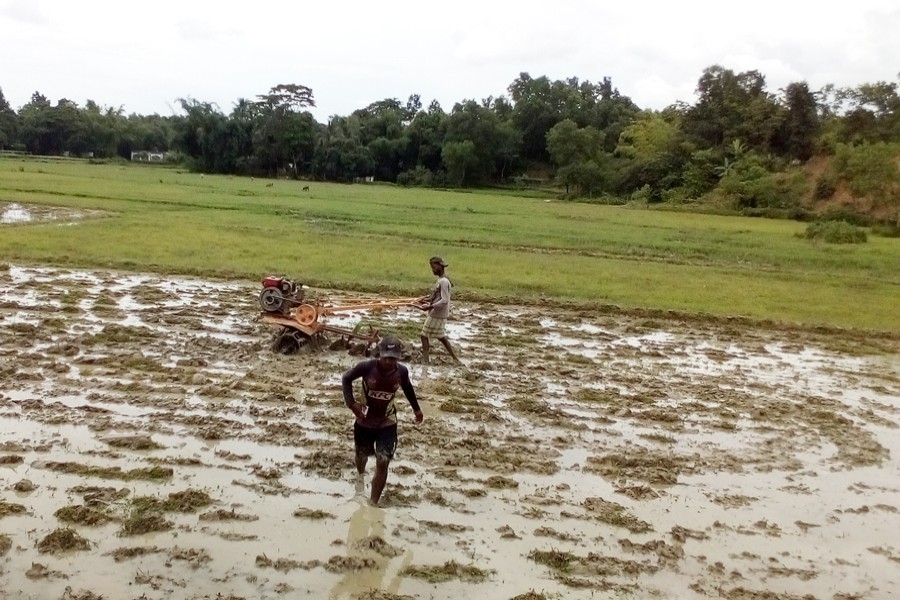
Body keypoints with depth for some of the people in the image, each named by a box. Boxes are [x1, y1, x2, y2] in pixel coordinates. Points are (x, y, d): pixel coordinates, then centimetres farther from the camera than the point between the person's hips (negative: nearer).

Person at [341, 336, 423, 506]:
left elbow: (407, 388, 6)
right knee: (362, 455, 23)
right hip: (364, 422, 0)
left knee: (382, 463, -9)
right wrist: (351, 402, -19)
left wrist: (416, 408, 17)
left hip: (387, 424, 0)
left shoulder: (401, 372, -18)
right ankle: (360, 477, 59)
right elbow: (346, 379, -9)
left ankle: (373, 503, 4)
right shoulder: (367, 367, -26)